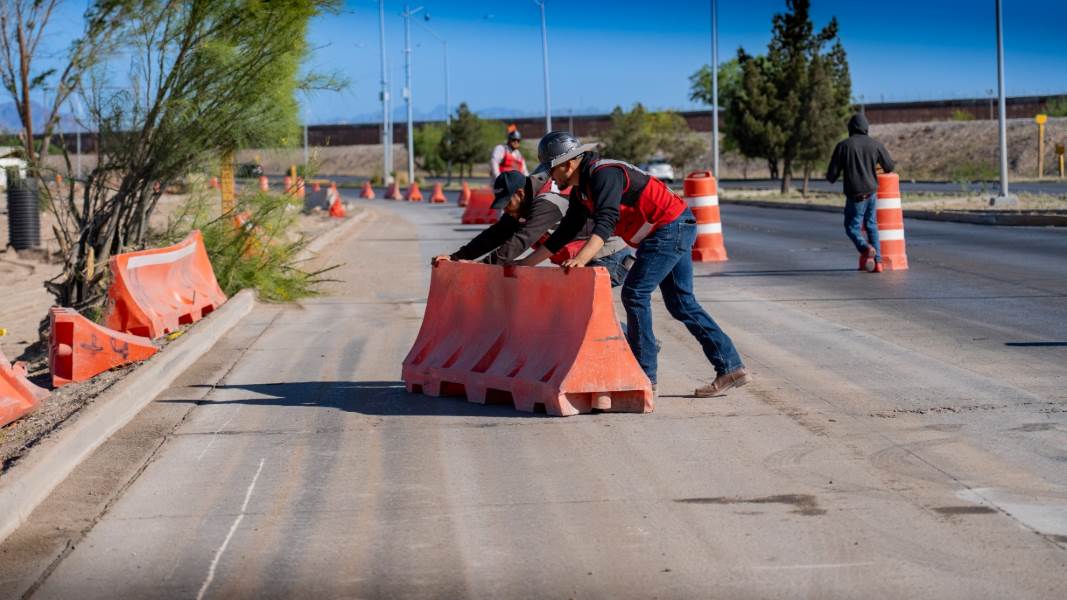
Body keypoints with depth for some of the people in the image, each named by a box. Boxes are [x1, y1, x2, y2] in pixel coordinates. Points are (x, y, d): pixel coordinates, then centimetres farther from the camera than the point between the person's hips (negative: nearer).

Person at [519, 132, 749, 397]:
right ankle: (731, 367, 13)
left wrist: (580, 260, -48)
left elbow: (606, 222, -35)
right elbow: (564, 233, 18)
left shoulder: (604, 174, -20)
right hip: (675, 229, 10)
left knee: (635, 294, -11)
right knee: (681, 303, 11)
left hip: (670, 228, -10)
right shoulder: (581, 190, 11)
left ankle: (645, 375, -6)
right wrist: (525, 263, 17)